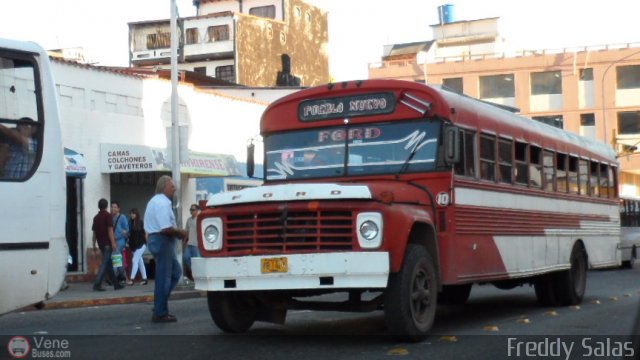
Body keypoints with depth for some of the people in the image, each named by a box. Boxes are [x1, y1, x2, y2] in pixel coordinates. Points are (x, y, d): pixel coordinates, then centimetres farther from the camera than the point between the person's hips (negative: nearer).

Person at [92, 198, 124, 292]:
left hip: (101, 243, 7)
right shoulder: (108, 215, -6)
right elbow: (110, 230, -13)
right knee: (105, 263, -8)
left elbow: (94, 232, 12)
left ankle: (116, 284, 16)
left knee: (109, 264, 11)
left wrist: (94, 244, 17)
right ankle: (97, 284, -17)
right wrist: (113, 243, -15)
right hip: (107, 243, -7)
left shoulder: (96, 217, 12)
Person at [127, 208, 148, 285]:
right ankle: (144, 279, 15)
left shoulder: (141, 222, -7)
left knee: (135, 260, -12)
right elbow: (129, 233, 10)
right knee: (140, 262, 9)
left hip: (141, 244, -5)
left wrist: (147, 242, -6)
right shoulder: (130, 222, 5)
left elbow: (145, 233, -4)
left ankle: (131, 279, -15)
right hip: (134, 245, 5)